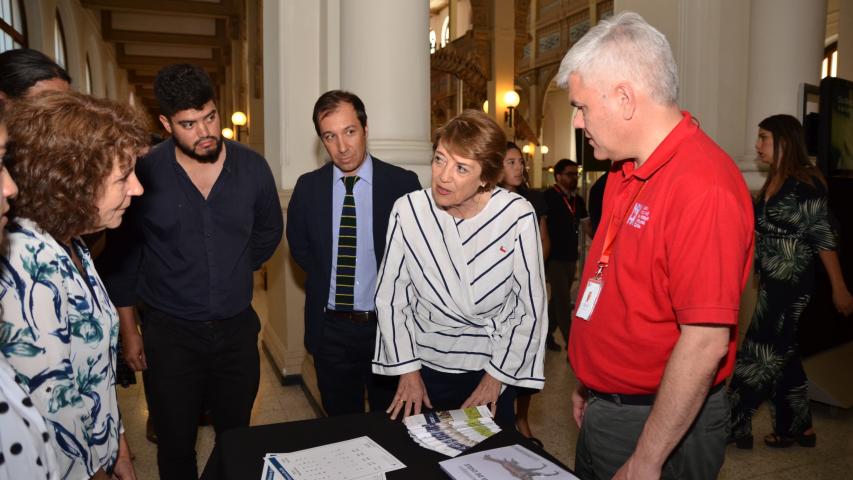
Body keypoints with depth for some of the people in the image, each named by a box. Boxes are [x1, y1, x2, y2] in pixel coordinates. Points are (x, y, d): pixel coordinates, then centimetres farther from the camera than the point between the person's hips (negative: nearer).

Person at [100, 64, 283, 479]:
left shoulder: (252, 167, -4)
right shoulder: (144, 173, -10)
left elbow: (269, 230, 14)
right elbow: (122, 253, 0)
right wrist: (129, 328, 2)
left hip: (237, 328, 2)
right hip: (170, 333, -2)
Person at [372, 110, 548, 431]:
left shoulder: (517, 215, -18)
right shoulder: (408, 210, -13)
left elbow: (531, 310, -9)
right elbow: (389, 298, -4)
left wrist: (496, 377, -5)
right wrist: (407, 370, -4)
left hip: (491, 370, -1)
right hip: (425, 365, 1)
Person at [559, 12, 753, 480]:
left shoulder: (702, 186, -24)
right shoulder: (625, 171, 5)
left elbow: (705, 342, -26)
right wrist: (589, 385, 15)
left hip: (663, 424, -8)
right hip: (603, 409, 8)